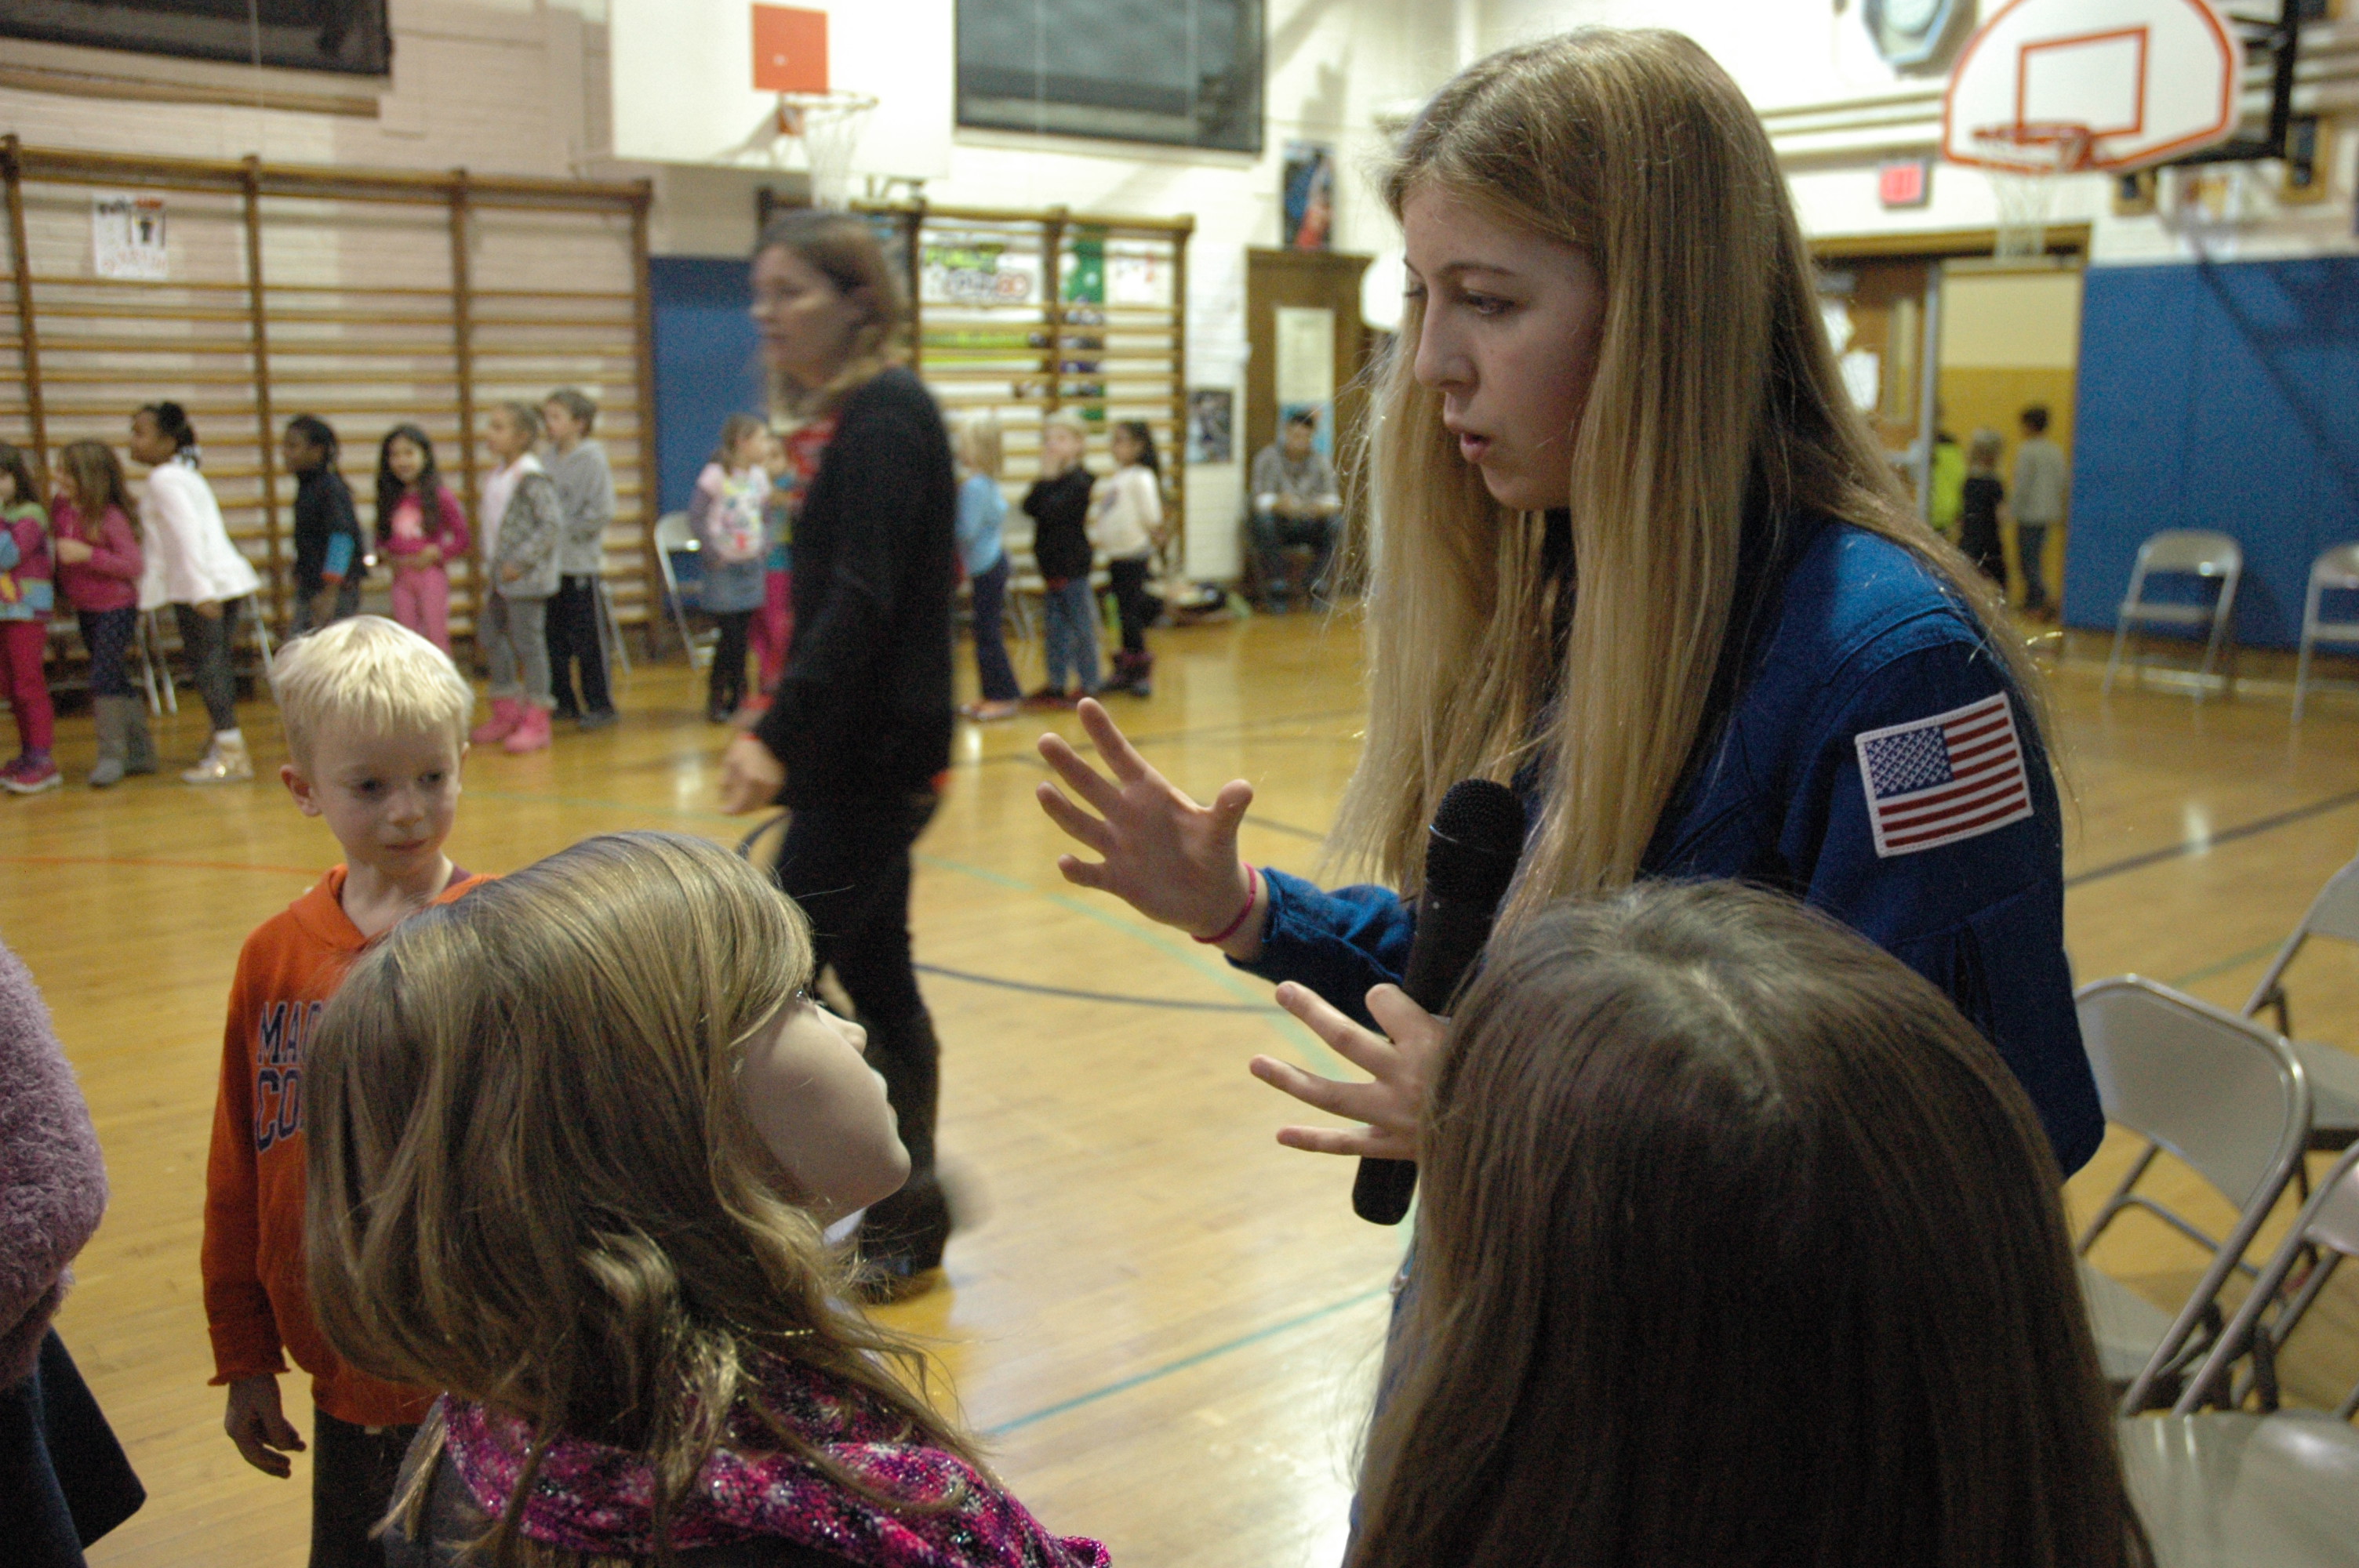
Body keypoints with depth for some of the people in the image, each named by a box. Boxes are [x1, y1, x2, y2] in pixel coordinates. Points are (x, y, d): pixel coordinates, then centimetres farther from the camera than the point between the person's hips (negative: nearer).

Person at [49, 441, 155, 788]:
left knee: (104, 678, -11)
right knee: (117, 681, 13)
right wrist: (62, 590, 12)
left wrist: (87, 554, -28)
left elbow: (136, 566, -21)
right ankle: (141, 751, 23)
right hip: (84, 609, 7)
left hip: (116, 608, -7)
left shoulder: (111, 517, -18)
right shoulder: (60, 507, 1)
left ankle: (111, 755, 0)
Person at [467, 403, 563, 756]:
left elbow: (553, 523, -22)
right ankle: (507, 712, 28)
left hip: (525, 578, -10)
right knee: (491, 633, 15)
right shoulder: (498, 475, 12)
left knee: (528, 642, -5)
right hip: (501, 575, 10)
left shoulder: (531, 478, -16)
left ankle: (536, 721, 4)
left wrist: (521, 562, -21)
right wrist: (490, 563, 13)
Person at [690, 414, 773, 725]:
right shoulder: (716, 475, -11)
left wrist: (764, 548, 6)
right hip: (724, 567, -6)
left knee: (742, 633, 7)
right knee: (730, 635, -7)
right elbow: (696, 516, -12)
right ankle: (715, 698, 6)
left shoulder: (759, 476, 8)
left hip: (752, 564, 6)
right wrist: (712, 553, -15)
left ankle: (736, 698, 15)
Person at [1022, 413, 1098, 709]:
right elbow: (1029, 507, 0)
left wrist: (1048, 479, -17)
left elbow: (1052, 512, -23)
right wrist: (1044, 479, -7)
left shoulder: (1081, 479, -12)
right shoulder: (1051, 478, 12)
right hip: (1050, 562, 8)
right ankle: (1055, 685, 19)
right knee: (1053, 628, 12)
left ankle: (1087, 685, 8)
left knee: (1081, 626, 0)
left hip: (1073, 564, -8)